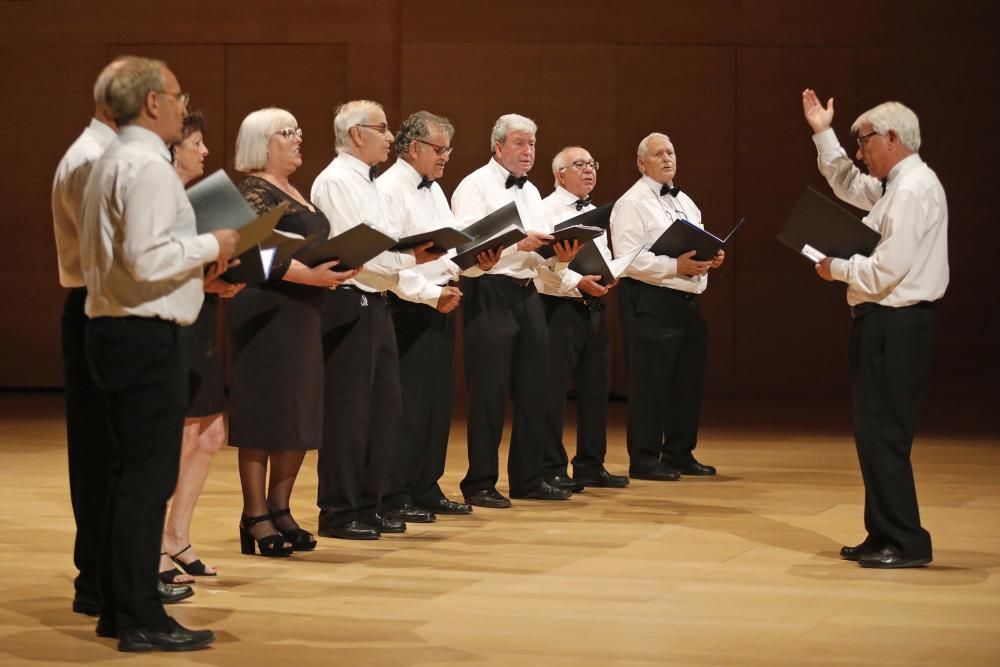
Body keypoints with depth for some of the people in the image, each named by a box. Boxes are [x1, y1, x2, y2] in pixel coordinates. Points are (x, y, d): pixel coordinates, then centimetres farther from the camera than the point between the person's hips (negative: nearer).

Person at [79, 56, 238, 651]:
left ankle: (118, 610, 22)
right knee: (149, 479, -7)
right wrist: (210, 246, -10)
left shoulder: (111, 163, 17)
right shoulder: (149, 166, -15)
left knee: (131, 474, 16)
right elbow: (147, 258, -25)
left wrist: (194, 266, 17)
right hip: (147, 336, -10)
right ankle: (142, 621, -4)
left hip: (112, 329, 10)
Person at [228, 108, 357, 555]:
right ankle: (256, 518, 0)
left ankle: (280, 509, 17)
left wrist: (334, 266, 7)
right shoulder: (254, 191, -9)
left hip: (301, 314, 9)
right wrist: (309, 275, -26)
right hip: (266, 313, -9)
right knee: (265, 413, -5)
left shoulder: (295, 193, 18)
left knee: (300, 414, 9)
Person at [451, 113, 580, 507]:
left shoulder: (531, 192, 19)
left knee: (533, 390, 10)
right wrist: (517, 243, -23)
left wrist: (560, 257, -4)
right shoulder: (475, 186, -5)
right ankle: (480, 484, 2)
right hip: (489, 293, -8)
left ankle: (528, 478, 20)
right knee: (489, 391, -5)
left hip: (527, 294, 8)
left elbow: (543, 251, 17)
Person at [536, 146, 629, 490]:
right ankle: (551, 470, 1)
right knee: (553, 388, -5)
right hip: (559, 306, -8)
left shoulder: (595, 213, 19)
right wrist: (578, 281, -23)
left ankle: (591, 465, 20)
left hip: (593, 306, 8)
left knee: (596, 385, 11)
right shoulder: (547, 210, -7)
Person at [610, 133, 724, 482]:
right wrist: (676, 266, -21)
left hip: (687, 301, 8)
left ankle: (679, 454, 21)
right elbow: (627, 258, -17)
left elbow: (699, 246, 26)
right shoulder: (632, 203, -7)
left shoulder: (685, 202, 19)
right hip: (650, 301, -8)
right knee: (650, 383, -5)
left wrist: (711, 258, 3)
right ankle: (644, 460, 1)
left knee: (688, 380, 11)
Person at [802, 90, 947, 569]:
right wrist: (823, 135, 27)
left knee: (884, 434, -8)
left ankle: (907, 543, -5)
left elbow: (887, 269, -23)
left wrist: (838, 268, -7)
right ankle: (884, 536, 20)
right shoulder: (895, 184, 14)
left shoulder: (913, 191, -17)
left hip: (895, 325, -10)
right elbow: (849, 186, 35)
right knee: (874, 432, 14)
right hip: (886, 320, 10)